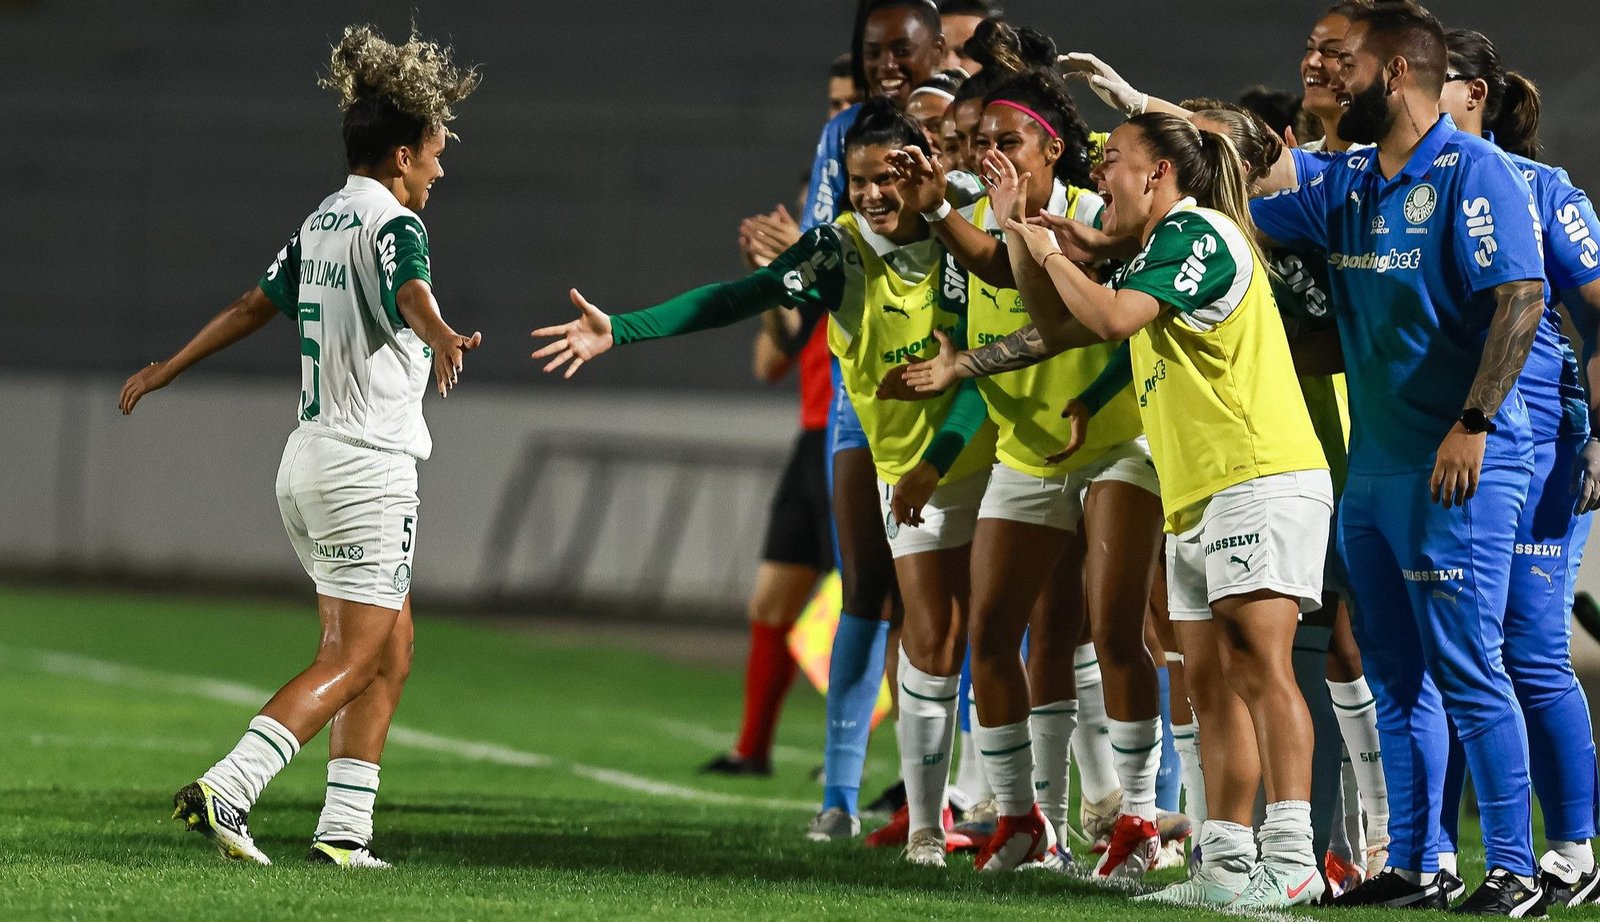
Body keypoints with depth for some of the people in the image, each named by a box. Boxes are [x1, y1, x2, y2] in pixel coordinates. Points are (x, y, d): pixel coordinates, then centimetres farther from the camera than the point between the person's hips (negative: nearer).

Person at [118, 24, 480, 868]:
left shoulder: (322, 222, 13)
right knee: (349, 663, -9)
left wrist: (168, 370, 38)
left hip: (311, 460, 9)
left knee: (391, 654, 13)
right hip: (367, 471, -9)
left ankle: (344, 829, 9)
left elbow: (256, 304, 25)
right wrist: (440, 338, -58)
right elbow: (410, 293, -36)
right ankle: (223, 791, -21)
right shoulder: (392, 223, -13)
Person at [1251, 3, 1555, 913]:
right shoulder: (1349, 183, 13)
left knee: (1467, 669, -9)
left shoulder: (1474, 173, -12)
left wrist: (1473, 424, -23)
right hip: (1374, 463, 9)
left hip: (1460, 465, -9)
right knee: (1396, 673, 11)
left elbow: (1521, 298, -19)